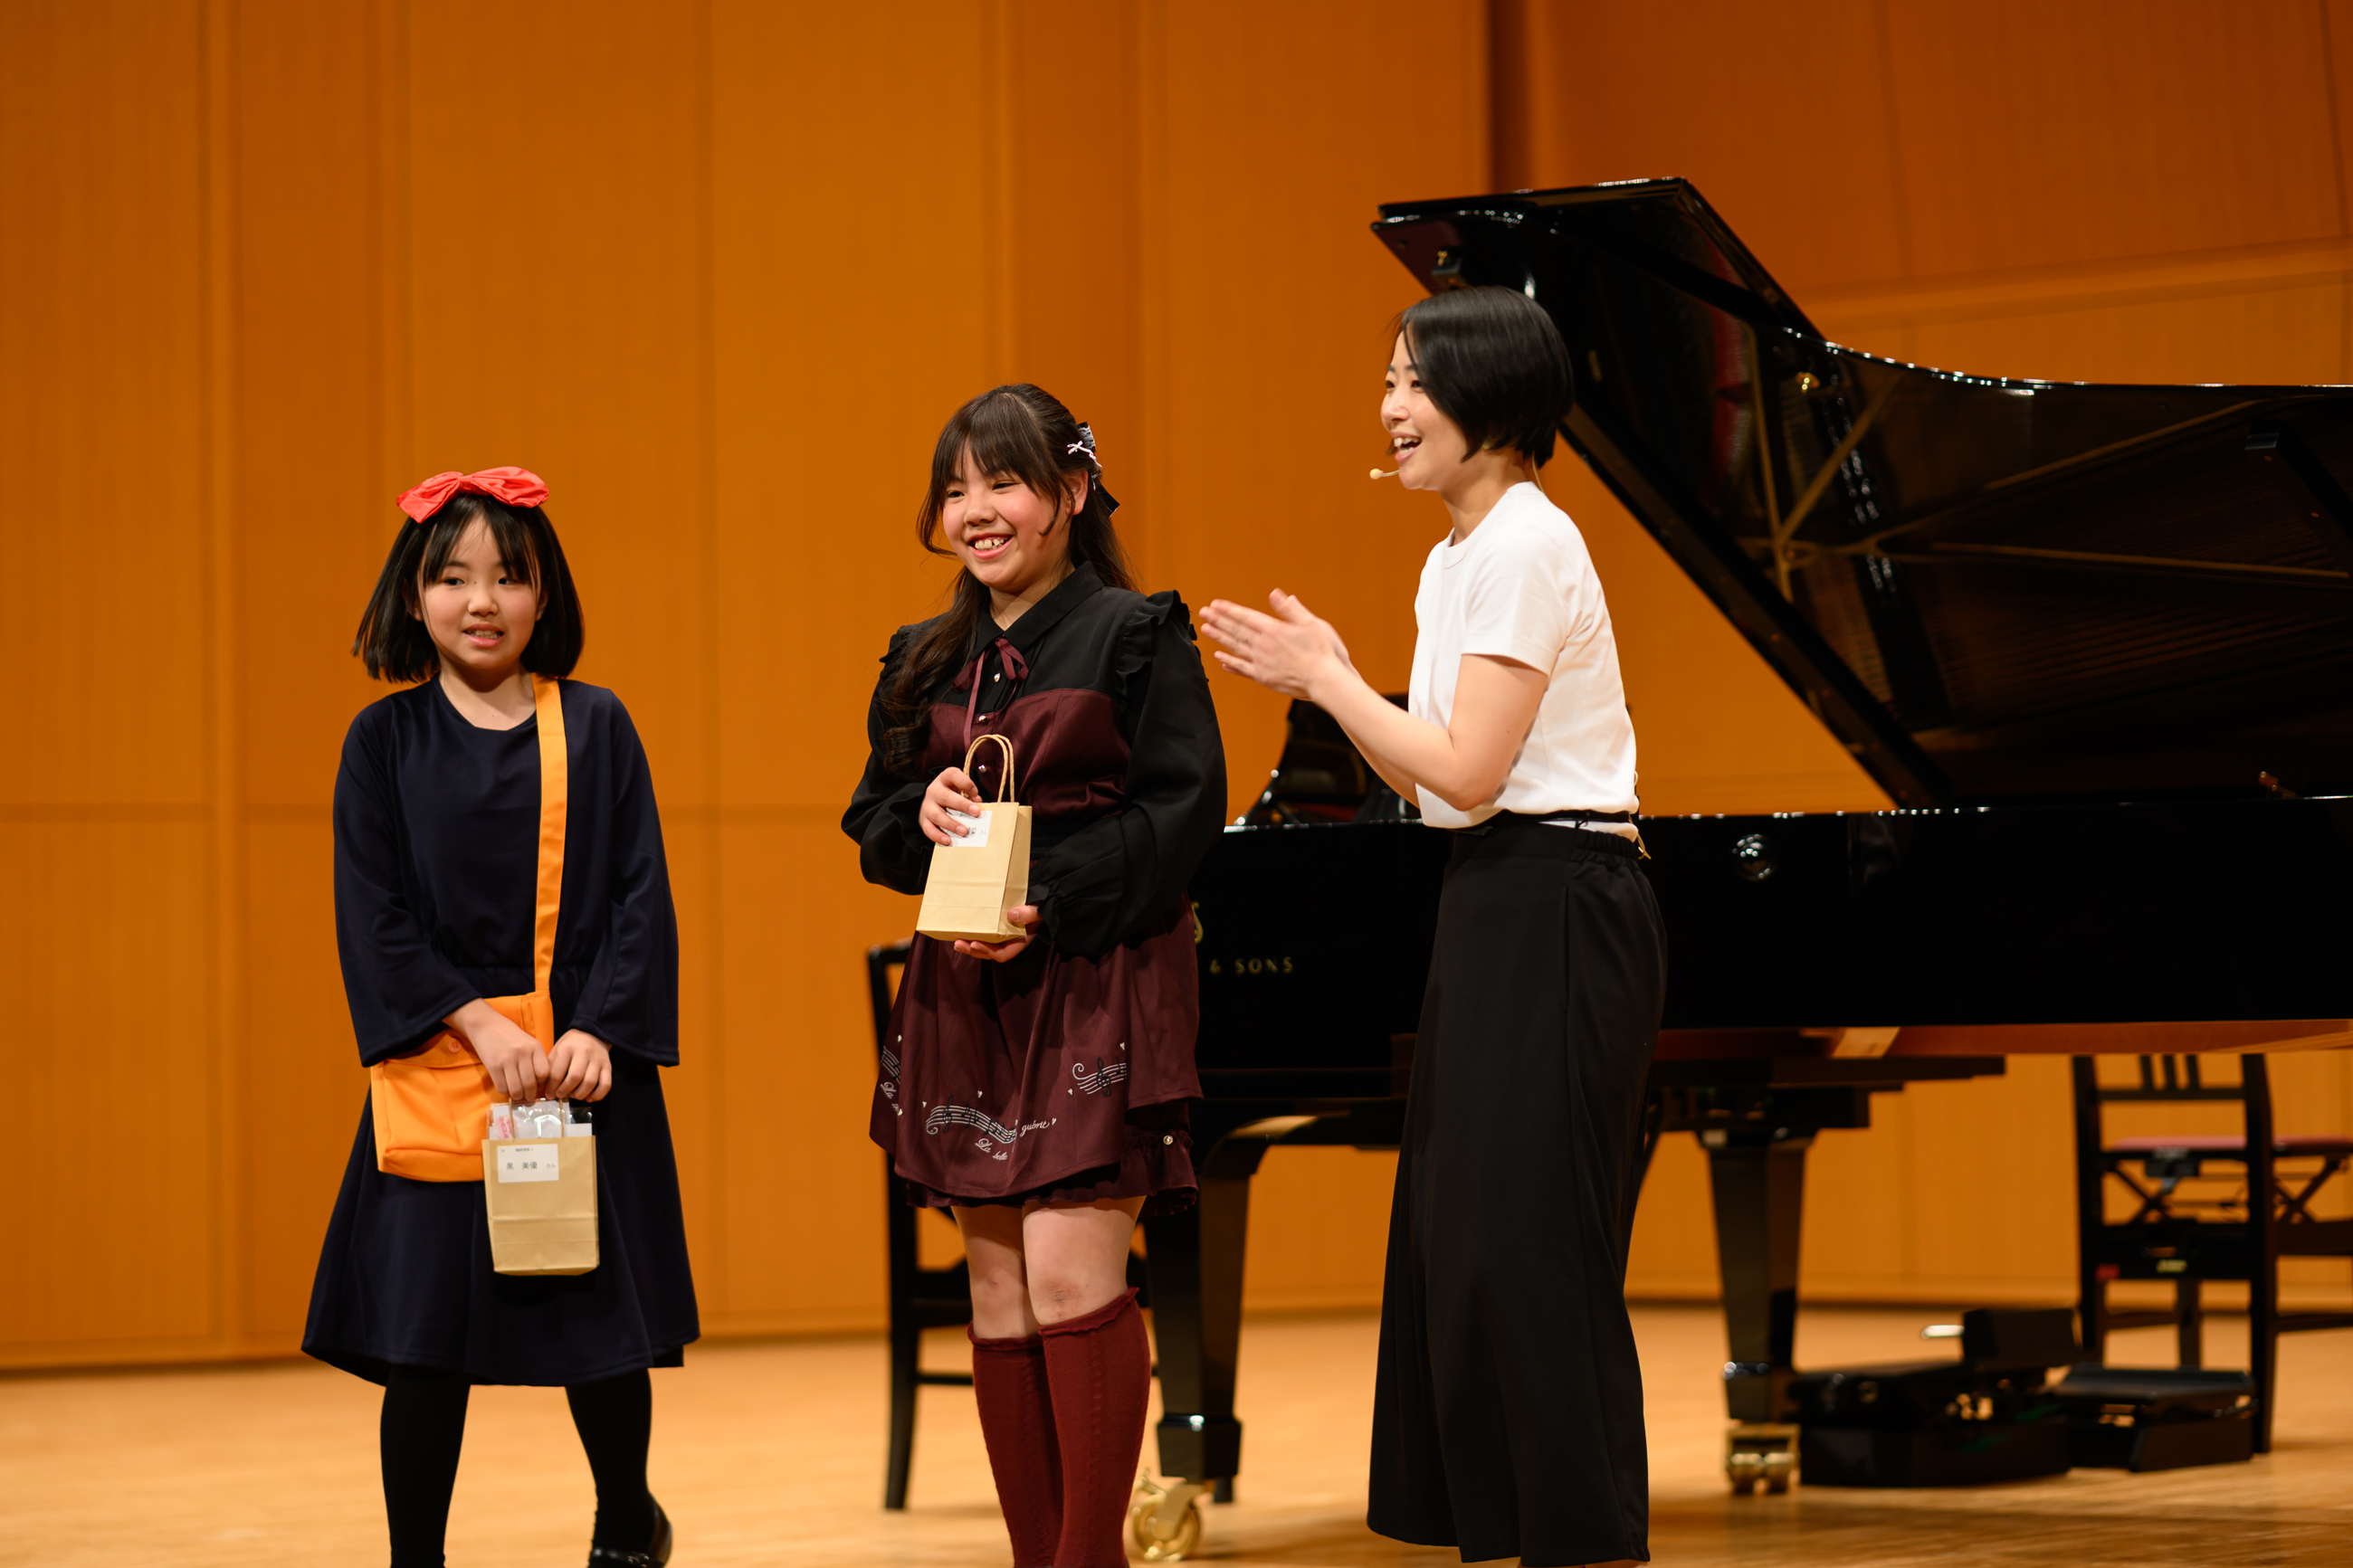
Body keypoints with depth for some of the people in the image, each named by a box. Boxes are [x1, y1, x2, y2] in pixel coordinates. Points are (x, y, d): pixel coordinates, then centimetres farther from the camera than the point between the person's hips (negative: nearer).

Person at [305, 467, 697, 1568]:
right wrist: (477, 1024, -15)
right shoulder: (384, 741, 3)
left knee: (605, 1327, 7)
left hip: (586, 1064, 1)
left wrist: (598, 1032, -14)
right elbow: (373, 918, -3)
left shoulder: (597, 729, 4)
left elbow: (641, 898, 0)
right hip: (437, 1067, 0)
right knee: (424, 1336, -2)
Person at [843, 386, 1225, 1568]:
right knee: (999, 1295, 5)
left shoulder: (1137, 636, -2)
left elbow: (1180, 809, -9)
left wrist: (1049, 907, -18)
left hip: (1096, 981, -6)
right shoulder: (926, 661, 14)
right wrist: (921, 815, -9)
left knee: (1071, 1275, -14)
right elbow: (872, 829, 14)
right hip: (964, 990, 6)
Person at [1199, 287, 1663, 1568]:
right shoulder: (1457, 559, 16)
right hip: (1498, 905, 10)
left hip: (1556, 917, -10)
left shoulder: (1526, 549, -14)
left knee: (1526, 1256, -6)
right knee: (1463, 1251, 11)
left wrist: (1325, 678, -9)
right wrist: (1326, 679, 6)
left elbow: (1465, 772, -19)